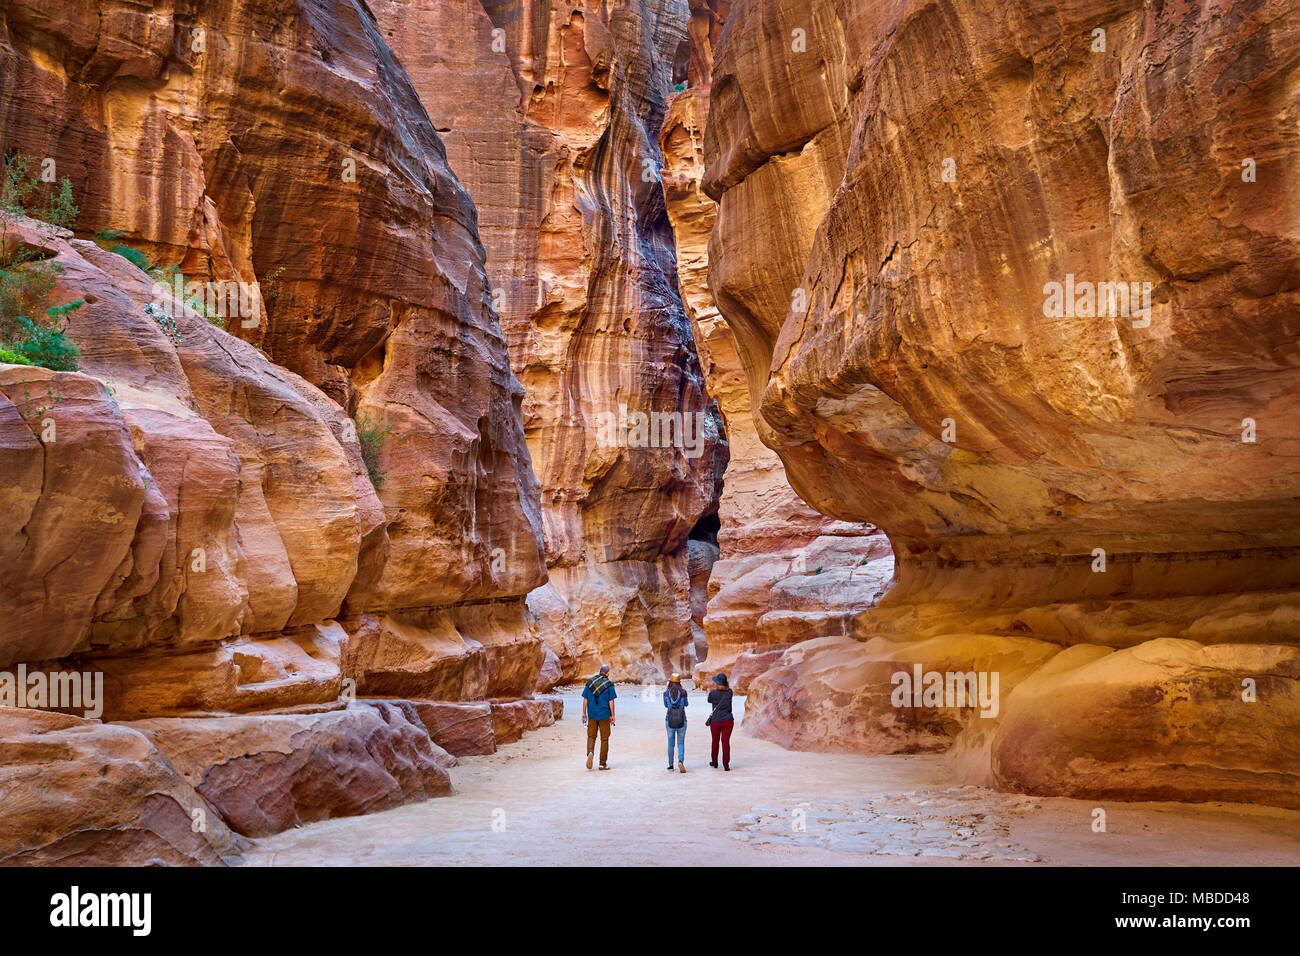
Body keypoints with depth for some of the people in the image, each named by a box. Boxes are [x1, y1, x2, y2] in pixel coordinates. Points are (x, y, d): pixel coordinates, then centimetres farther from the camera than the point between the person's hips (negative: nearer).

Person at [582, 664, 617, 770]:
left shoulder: (590, 682, 4)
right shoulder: (609, 684, -6)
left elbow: (585, 699, 5)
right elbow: (611, 701, -7)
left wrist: (584, 713, 11)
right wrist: (612, 715, 0)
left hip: (592, 714, 2)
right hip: (604, 715, -2)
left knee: (591, 736, 12)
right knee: (604, 739, 7)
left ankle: (590, 752, -17)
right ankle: (603, 763, 10)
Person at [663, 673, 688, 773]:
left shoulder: (666, 692, -3)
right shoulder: (683, 691, -6)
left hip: (670, 720, 1)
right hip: (681, 720, -1)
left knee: (670, 743, 15)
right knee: (681, 743, 5)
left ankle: (670, 764, 19)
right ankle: (681, 761, -19)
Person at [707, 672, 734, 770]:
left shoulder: (713, 693, -8)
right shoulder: (729, 692, -6)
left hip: (715, 721, 0)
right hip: (728, 720, 0)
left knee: (715, 742, 16)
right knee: (726, 742, 2)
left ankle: (714, 763, 29)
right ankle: (726, 764, -3)